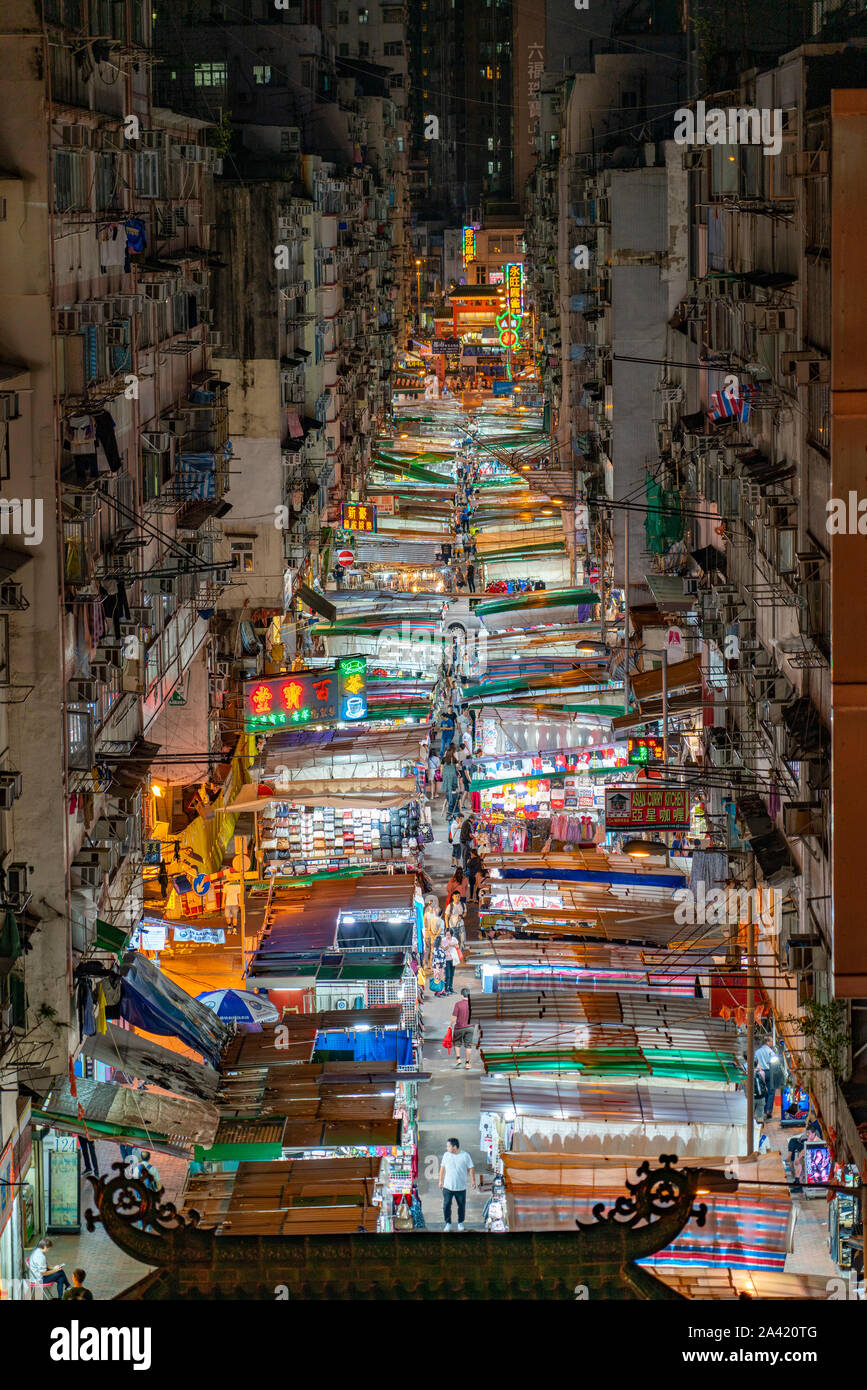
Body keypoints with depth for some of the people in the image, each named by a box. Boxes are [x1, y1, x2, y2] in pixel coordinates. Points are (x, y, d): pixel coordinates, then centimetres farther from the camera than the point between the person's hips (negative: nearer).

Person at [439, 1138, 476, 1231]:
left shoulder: (465, 1155, -6)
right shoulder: (446, 1155, 2)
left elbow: (471, 1168, 2)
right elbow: (442, 1168, 13)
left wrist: (473, 1180, 1)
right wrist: (440, 1181, 15)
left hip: (461, 1187, -2)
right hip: (447, 1186, 2)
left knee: (461, 1205, 8)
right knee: (446, 1205, -2)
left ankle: (460, 1223, 26)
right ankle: (448, 1223, 11)